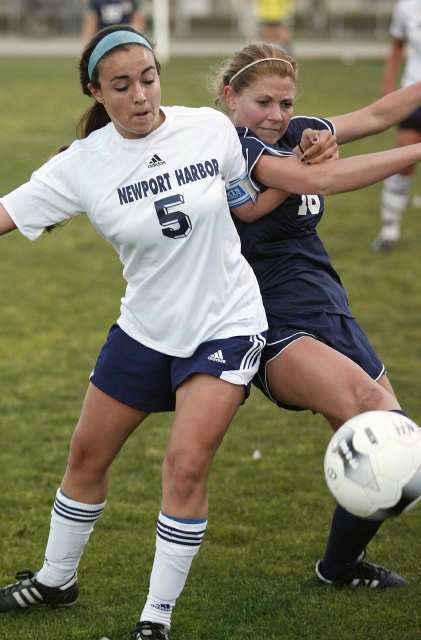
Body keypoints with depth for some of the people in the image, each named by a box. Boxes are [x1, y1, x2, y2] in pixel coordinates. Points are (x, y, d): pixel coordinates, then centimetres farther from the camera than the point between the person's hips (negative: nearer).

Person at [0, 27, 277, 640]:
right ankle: (55, 579, 38)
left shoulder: (211, 128, -10)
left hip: (226, 326, -2)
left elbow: (244, 205, 7)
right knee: (87, 455, 13)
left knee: (186, 464, -15)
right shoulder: (83, 165, -11)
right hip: (144, 329, 2)